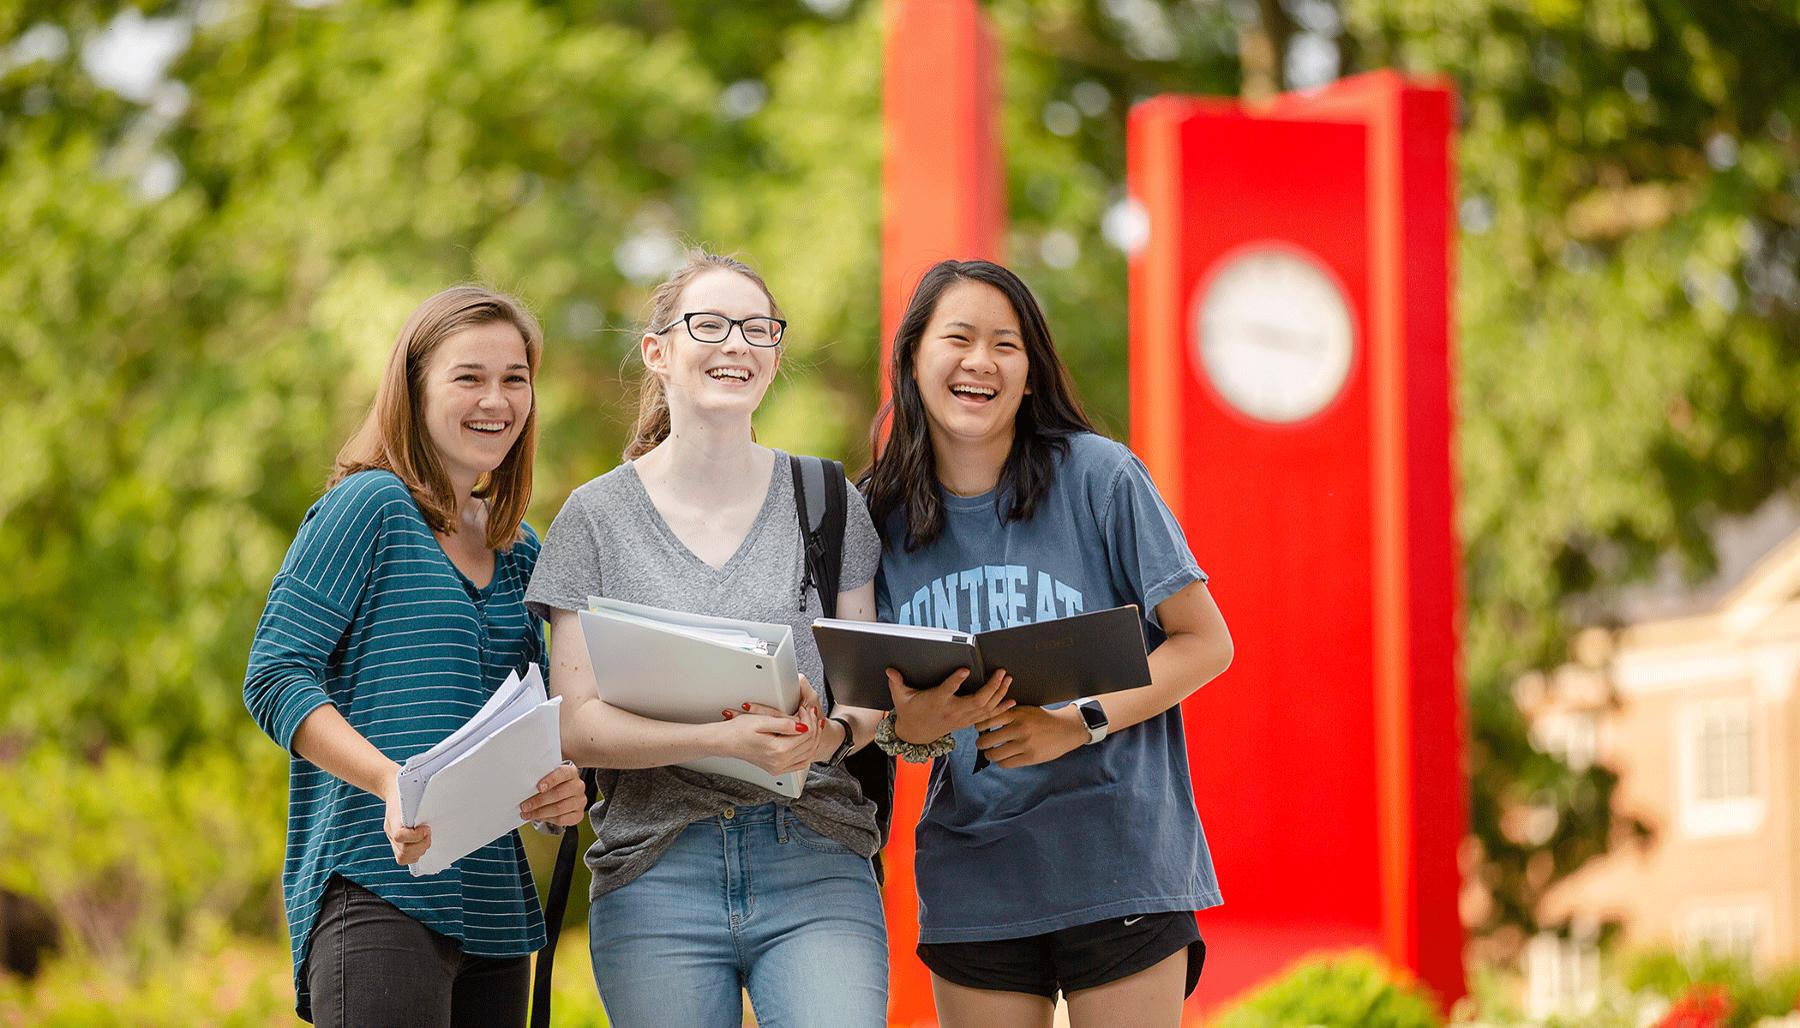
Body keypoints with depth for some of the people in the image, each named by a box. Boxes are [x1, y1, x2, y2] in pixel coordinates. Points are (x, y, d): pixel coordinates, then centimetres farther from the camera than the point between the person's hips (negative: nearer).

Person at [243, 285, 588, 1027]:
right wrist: (392, 781, -24)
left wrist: (562, 783, -1)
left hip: (494, 902, 8)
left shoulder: (518, 549, 19)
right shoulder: (370, 505, -3)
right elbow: (275, 675, -9)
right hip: (377, 886, -7)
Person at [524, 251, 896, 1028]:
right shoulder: (597, 515, 5)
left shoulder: (828, 501, 10)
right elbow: (577, 724, -2)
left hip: (816, 872, 1)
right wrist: (726, 739, -17)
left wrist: (832, 733, -14)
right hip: (656, 872, 0)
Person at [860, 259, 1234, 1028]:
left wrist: (1076, 726, -17)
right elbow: (892, 713, 11)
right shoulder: (882, 514, 6)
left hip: (1117, 859, -3)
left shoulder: (1095, 475, -4)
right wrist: (909, 728, -14)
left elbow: (1204, 642, -3)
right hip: (971, 872, 3)